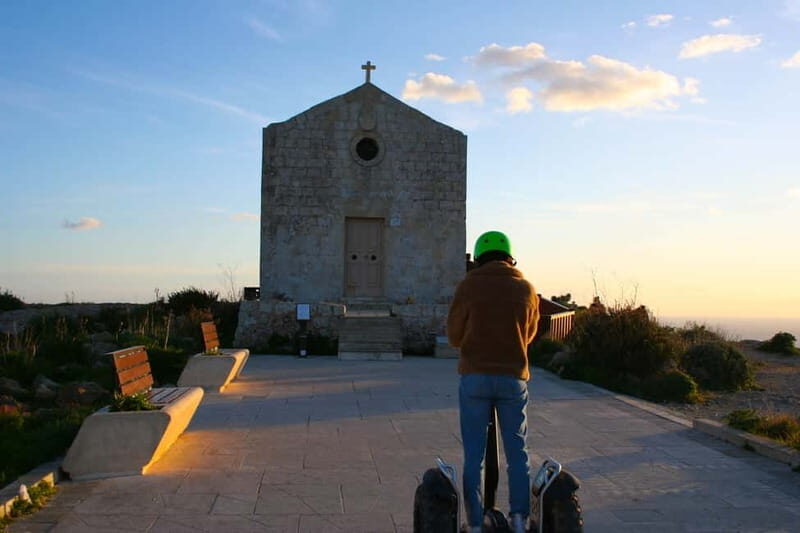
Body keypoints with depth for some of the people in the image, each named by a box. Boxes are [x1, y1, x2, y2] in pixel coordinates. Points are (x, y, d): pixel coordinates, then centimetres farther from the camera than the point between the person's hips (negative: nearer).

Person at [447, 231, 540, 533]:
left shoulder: (468, 286, -4)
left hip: (475, 377, -1)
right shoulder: (526, 289, 2)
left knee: (473, 455, 6)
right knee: (517, 451, 13)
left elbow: (454, 335, 3)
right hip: (514, 378, 1)